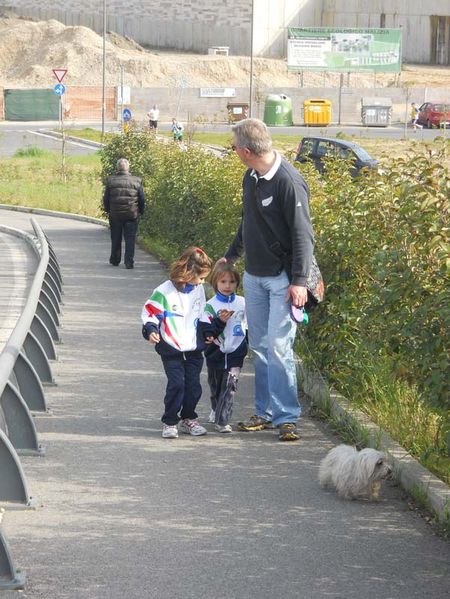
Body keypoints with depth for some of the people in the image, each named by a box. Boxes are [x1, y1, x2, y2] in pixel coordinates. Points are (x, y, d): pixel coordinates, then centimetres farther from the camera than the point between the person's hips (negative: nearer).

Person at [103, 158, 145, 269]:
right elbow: (142, 199, 2)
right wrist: (140, 212, 14)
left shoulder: (111, 180, -2)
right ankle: (129, 262, -6)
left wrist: (107, 210, 16)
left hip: (115, 214, 1)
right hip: (132, 214, -1)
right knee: (130, 239, 1)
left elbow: (106, 198, 2)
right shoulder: (136, 181, -2)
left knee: (116, 239, 14)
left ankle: (115, 260, 23)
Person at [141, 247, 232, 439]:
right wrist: (150, 331, -21)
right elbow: (150, 313, -7)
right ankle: (169, 422, 0)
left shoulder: (198, 290, 7)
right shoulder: (164, 292, -12)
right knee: (176, 384, -12)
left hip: (194, 349, 5)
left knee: (193, 385, 5)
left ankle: (188, 419, 22)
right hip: (171, 349, -5)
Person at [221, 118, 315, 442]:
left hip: (282, 278, -8)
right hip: (254, 275, 8)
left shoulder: (289, 182, -19)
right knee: (260, 345, 10)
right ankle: (266, 412, 18)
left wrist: (299, 280, -23)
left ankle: (287, 417, -4)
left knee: (278, 347, -11)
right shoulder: (251, 178, 7)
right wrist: (231, 255, 32)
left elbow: (303, 235, -19)